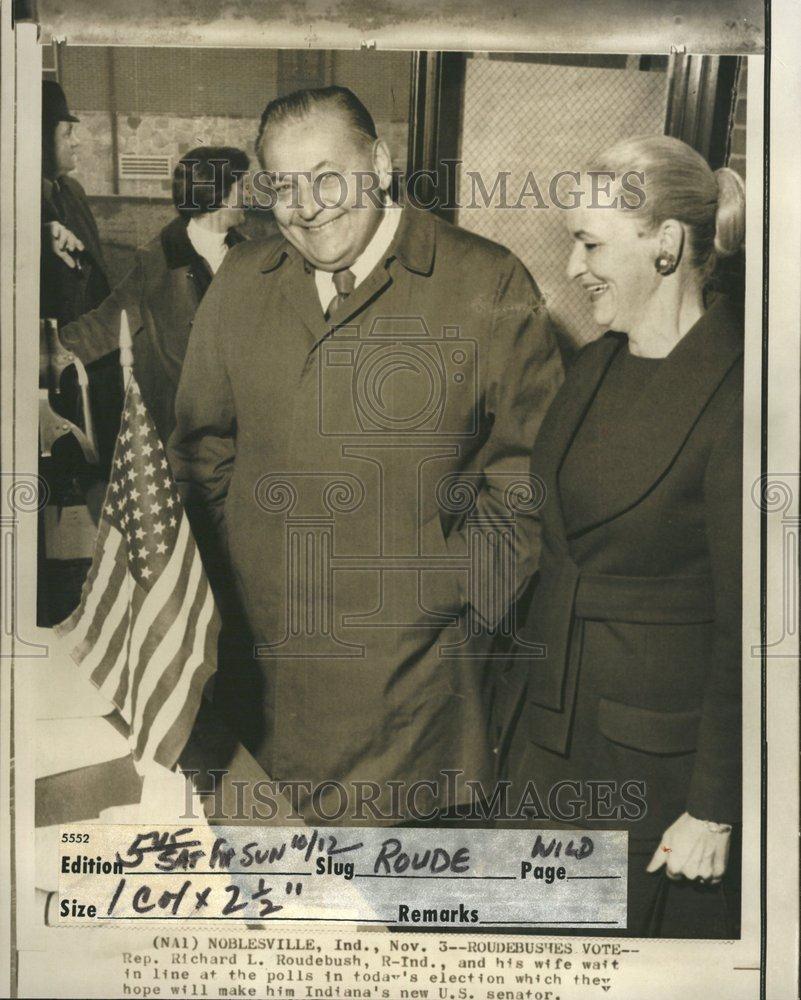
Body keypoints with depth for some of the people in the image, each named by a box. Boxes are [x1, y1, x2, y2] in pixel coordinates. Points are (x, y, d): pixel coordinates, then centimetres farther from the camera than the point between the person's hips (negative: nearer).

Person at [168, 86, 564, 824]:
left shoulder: (490, 286, -5)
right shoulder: (239, 285, 7)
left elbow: (530, 459, -3)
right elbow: (203, 445, 15)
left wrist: (470, 592, -7)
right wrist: (223, 569, 6)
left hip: (411, 661, -3)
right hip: (262, 650, 4)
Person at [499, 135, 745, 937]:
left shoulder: (736, 395, -20)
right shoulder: (594, 366, 4)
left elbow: (748, 623, -17)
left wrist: (714, 809, -13)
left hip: (660, 749, -7)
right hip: (549, 720, 7)